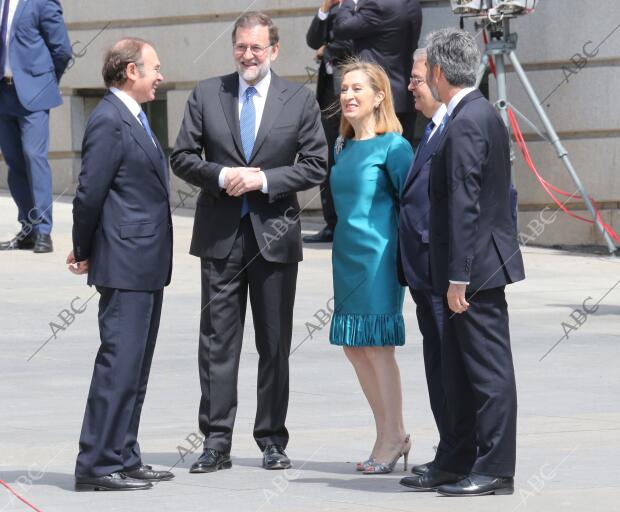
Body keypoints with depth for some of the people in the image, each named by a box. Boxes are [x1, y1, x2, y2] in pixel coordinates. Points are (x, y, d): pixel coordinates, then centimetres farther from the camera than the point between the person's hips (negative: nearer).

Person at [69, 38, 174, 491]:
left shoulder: (134, 120, 17)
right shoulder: (109, 121, -15)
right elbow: (90, 193, -16)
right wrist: (84, 251, -5)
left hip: (146, 266, 10)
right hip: (124, 265, -10)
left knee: (135, 368, 13)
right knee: (119, 364, -9)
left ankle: (123, 458, 19)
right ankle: (97, 466, -7)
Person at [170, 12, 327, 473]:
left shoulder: (300, 101, 3)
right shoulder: (207, 94, 5)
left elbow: (316, 166, 0)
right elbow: (183, 157, 4)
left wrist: (264, 180, -12)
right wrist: (221, 176, -13)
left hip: (275, 233, 0)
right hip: (221, 235, 0)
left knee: (275, 344, 5)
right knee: (217, 342, -1)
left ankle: (272, 440, 13)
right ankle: (216, 442, 1)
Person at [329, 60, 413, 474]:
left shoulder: (393, 146, -9)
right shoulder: (343, 148, 13)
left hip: (378, 257, -8)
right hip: (346, 255, 8)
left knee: (378, 346, -5)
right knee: (354, 346, 9)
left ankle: (392, 439, 4)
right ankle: (392, 436, 18)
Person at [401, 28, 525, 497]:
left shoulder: (466, 124, -18)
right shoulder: (482, 114, 14)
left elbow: (464, 205, -22)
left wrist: (457, 277, -22)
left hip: (477, 265, -10)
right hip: (478, 265, 10)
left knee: (489, 369, -5)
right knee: (459, 369, 15)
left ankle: (496, 471, -1)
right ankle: (461, 462, 21)